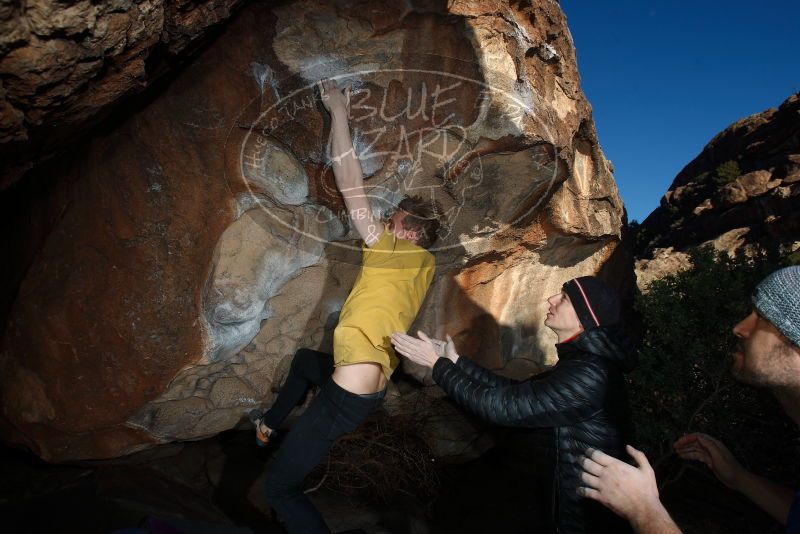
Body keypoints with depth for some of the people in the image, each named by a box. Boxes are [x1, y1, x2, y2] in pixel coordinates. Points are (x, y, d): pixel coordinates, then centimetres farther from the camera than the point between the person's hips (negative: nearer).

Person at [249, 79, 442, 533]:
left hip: (349, 393, -9)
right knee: (305, 359, 38)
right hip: (374, 384, 9)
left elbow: (349, 182, -13)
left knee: (281, 488, 5)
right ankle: (270, 426, 51)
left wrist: (339, 110, -5)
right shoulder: (428, 264, 6)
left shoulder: (386, 248, -14)